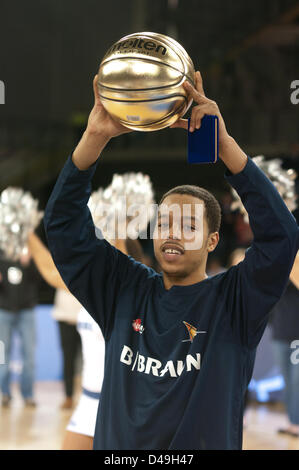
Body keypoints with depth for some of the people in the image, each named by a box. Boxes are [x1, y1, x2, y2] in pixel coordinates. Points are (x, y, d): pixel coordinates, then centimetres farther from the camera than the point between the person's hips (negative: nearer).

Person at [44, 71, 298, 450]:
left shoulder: (233, 302, -4)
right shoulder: (123, 290, 5)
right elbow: (65, 225, -1)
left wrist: (222, 142, -26)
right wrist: (95, 137, -14)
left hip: (206, 442, -2)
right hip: (115, 446, 3)